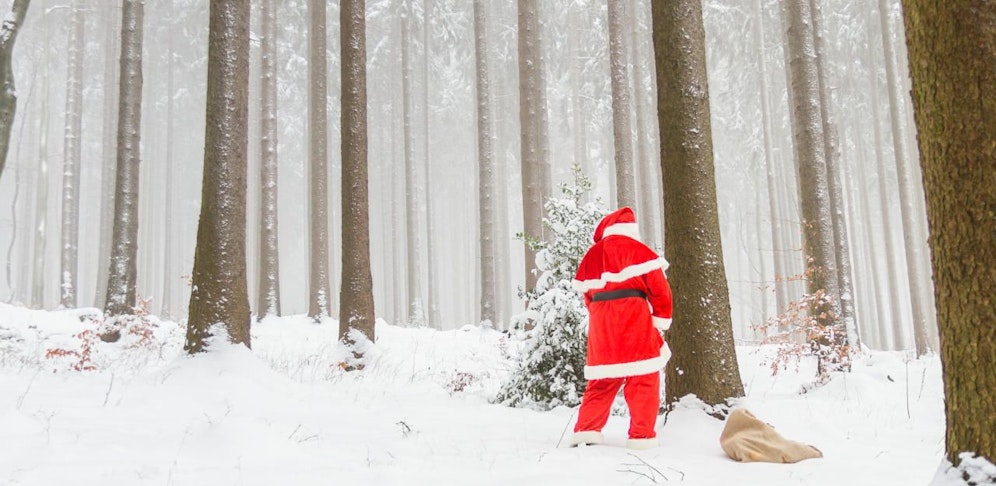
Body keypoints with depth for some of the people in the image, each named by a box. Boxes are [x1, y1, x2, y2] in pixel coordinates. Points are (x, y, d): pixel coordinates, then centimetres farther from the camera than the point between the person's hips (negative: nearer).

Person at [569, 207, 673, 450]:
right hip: (634, 322, -5)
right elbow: (658, 286, -4)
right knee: (643, 379, 1)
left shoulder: (592, 254, 15)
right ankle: (642, 434, 0)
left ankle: (586, 429, 11)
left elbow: (586, 293, 17)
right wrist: (662, 318, 4)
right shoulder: (637, 249, -1)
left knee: (602, 379, 14)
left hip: (601, 323, 5)